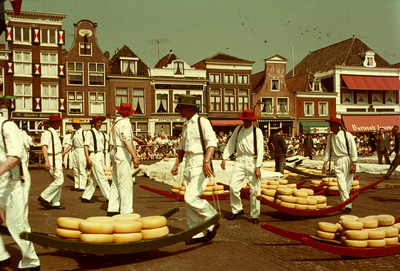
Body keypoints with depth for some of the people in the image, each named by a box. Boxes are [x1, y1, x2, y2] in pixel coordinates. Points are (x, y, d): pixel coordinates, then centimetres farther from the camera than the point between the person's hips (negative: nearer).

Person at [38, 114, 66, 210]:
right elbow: (44, 147, -21)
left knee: (57, 181, 9)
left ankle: (55, 203, 14)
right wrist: (46, 161, -30)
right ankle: (44, 197, -1)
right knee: (59, 181, -13)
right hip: (52, 160, -10)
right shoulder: (47, 133, -12)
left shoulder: (54, 133, 18)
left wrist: (61, 160, 25)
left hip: (57, 160, 10)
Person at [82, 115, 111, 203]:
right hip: (94, 156, -8)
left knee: (94, 179, 10)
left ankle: (86, 197, 17)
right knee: (101, 178, -7)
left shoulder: (102, 134, 17)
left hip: (101, 156, 8)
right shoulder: (90, 133, -5)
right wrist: (87, 158, -19)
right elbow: (86, 146, -10)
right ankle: (109, 197, -5)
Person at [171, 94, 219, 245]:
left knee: (191, 198, -14)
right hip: (189, 163, 8)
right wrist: (177, 164, 22)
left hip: (200, 163, -8)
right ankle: (197, 234, 15)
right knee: (189, 199, 6)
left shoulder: (202, 122, -9)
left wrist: (206, 161, -32)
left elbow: (212, 142, -20)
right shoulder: (186, 125, 16)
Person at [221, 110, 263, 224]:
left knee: (254, 190, -1)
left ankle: (254, 215, 15)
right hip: (240, 160, 3)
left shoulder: (257, 131, -3)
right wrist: (224, 158, 6)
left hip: (253, 161, -3)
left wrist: (258, 167, -13)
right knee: (233, 186, -6)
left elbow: (260, 149, -6)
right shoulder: (238, 129, 8)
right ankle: (237, 209, 15)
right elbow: (231, 144, 14)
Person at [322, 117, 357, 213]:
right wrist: (325, 163, 4)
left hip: (347, 160, -3)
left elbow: (353, 150, -8)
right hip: (337, 162, 3)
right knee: (341, 184, -7)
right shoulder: (330, 137, 3)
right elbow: (328, 150, 10)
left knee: (347, 184, 3)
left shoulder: (347, 135, -9)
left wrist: (354, 164, -11)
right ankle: (347, 205, -5)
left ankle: (341, 202, 19)